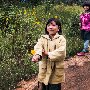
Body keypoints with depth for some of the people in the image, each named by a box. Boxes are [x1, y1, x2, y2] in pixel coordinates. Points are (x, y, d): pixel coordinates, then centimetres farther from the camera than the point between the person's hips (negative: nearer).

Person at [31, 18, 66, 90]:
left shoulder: (61, 39, -5)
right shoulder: (43, 38, 2)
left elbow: (61, 52, -20)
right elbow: (38, 47, -17)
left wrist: (48, 54, -24)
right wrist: (37, 55, -39)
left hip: (56, 72, -2)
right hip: (44, 71, 3)